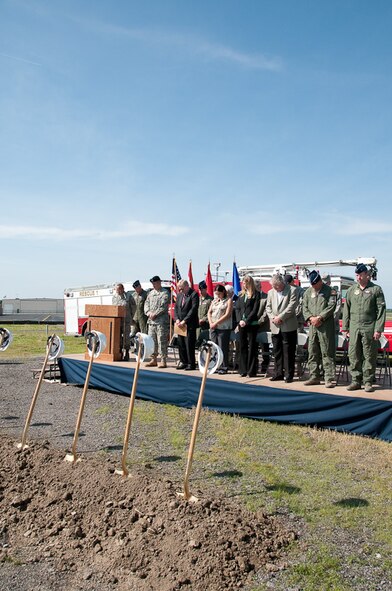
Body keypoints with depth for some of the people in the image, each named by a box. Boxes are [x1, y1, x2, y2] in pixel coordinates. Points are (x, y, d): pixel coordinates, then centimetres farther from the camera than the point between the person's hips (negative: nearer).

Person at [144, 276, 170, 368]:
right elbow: (146, 304, 13)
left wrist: (155, 314, -16)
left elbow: (163, 307, -13)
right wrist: (148, 312, -5)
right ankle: (153, 360, 20)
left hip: (161, 321, -7)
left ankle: (163, 361, -1)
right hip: (151, 321, 7)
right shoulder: (150, 293, 17)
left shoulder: (165, 293, -5)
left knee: (162, 341, -6)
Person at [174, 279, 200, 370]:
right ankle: (183, 362, 19)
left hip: (190, 324, -7)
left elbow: (193, 309, -15)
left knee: (189, 345, -5)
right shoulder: (179, 295, 15)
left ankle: (191, 364, 3)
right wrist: (177, 319, -1)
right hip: (180, 324, 7)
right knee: (181, 344, 9)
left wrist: (184, 321, -17)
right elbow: (176, 308, 15)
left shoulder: (194, 294, -8)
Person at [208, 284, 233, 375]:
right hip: (213, 327, 6)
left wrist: (216, 323, -12)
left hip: (223, 328, -6)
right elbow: (209, 312, 14)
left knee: (222, 348, -5)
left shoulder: (228, 300, -1)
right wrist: (211, 323, -4)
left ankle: (224, 367, 2)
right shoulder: (214, 301, 17)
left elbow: (227, 315, -10)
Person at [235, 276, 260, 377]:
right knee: (242, 347, 7)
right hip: (241, 324, 5)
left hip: (252, 324, -5)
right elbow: (237, 308, 10)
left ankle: (252, 371, 2)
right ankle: (243, 370, 13)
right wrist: (240, 320, -5)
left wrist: (246, 321, -13)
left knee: (252, 347, -1)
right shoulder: (241, 294, 13)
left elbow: (255, 309, -9)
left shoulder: (256, 294, -2)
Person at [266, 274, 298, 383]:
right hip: (275, 327, 5)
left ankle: (289, 375, 5)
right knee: (277, 351, 9)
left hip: (288, 326, -5)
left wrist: (280, 317, -15)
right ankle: (278, 373, 19)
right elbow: (268, 307, 12)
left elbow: (292, 306, -11)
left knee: (288, 351, -2)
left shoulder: (292, 290, -2)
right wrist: (272, 317, -6)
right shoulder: (270, 292, 14)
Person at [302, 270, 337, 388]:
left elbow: (331, 306, -9)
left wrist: (320, 317, -14)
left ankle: (329, 378, -1)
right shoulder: (308, 292, 14)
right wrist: (310, 318, -6)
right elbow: (304, 307, 12)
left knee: (327, 352, -4)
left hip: (326, 326, -5)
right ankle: (314, 377, 17)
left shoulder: (329, 291, -1)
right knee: (312, 352, 8)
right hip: (312, 325, 5)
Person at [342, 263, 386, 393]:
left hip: (369, 328, -3)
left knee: (369, 356, 2)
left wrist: (378, 329, -10)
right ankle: (356, 381, 13)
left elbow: (381, 310, -3)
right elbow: (346, 309, 14)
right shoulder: (351, 290, 12)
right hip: (354, 328, 3)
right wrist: (345, 327, 9)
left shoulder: (376, 289, 1)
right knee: (353, 355, 4)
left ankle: (368, 382, 11)